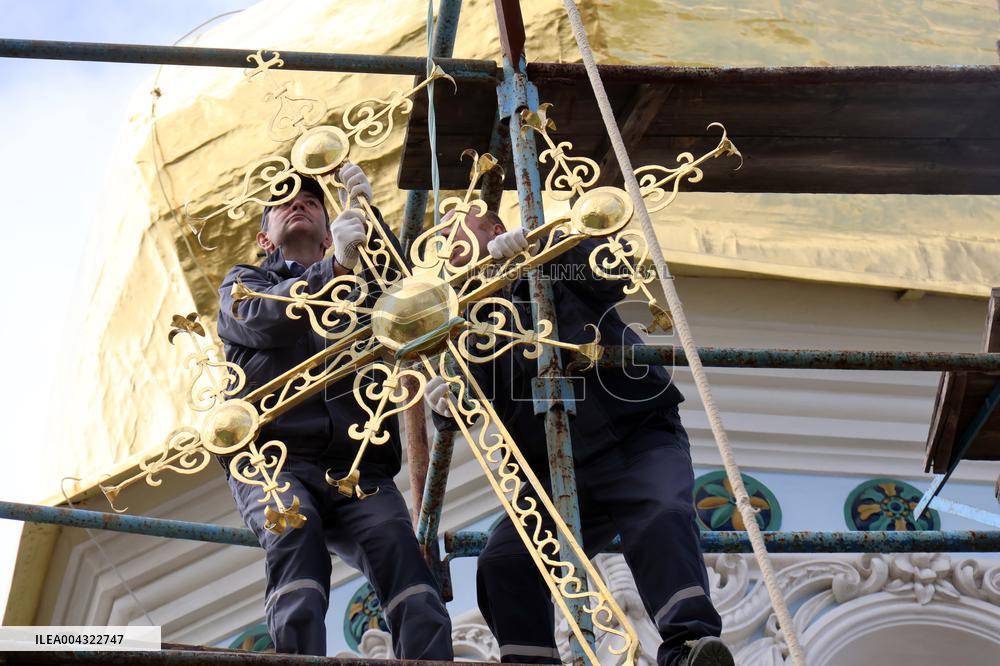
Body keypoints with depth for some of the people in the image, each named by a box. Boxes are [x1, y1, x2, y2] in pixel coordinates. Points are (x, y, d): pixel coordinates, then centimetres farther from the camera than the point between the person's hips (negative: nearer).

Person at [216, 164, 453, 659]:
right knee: (294, 525, -33)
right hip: (273, 459, -2)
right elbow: (263, 318, -3)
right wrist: (335, 268, -21)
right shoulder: (244, 282, 24)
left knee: (394, 538, -27)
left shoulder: (361, 284, 31)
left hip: (356, 466, 2)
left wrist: (368, 213, -8)